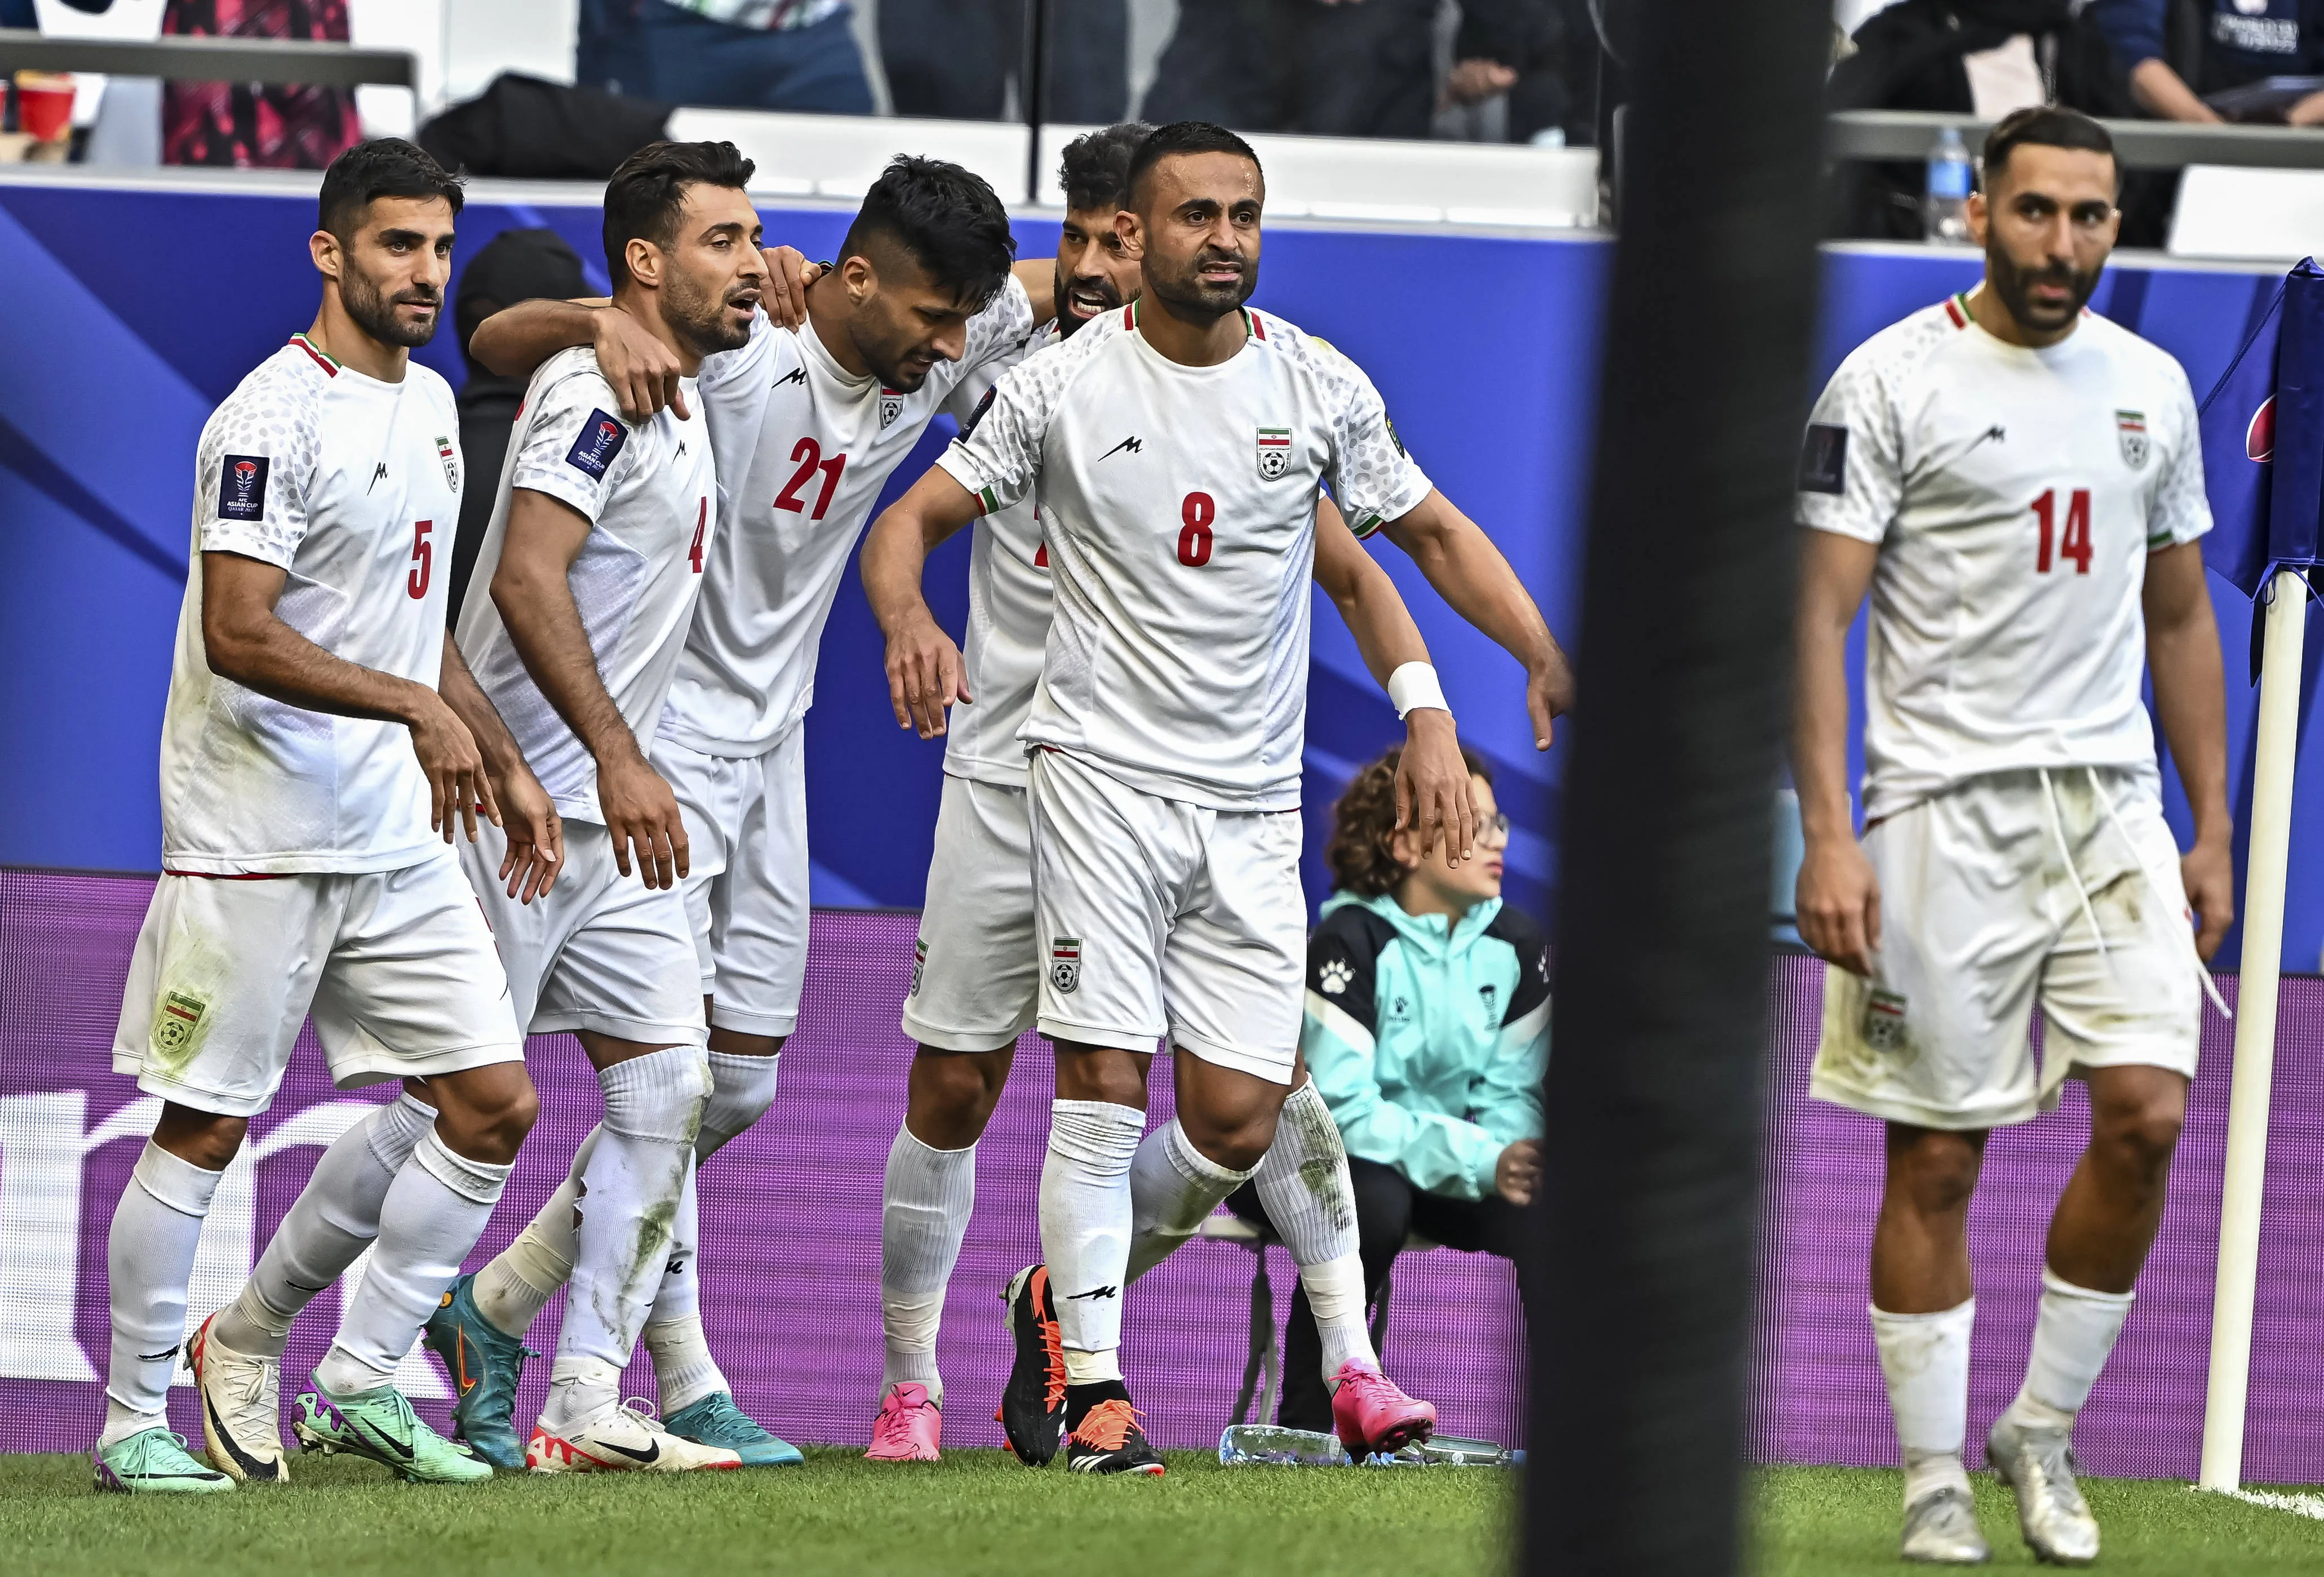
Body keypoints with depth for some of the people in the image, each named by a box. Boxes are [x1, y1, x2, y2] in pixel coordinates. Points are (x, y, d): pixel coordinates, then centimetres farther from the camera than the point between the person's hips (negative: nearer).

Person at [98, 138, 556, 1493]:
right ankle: (134, 1419, 8)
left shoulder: (428, 405, 14)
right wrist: (414, 707, -28)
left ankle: (362, 1383, 12)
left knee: (495, 1103, 3)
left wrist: (506, 764, 20)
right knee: (205, 1128, -2)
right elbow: (240, 635, -23)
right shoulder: (272, 417, -14)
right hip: (256, 838, -8)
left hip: (399, 835, 8)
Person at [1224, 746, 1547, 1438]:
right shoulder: (1349, 944, -21)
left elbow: (1512, 1094, -1)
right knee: (1373, 1203, -39)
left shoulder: (1514, 945, -2)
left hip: (1450, 1167, 5)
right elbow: (1343, 1108, -27)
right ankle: (1304, 1427, -24)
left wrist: (1511, 1161, -25)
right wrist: (1480, 1160, -35)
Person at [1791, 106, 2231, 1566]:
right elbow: (1817, 617, -8)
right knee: (1937, 1157, -1)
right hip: (1946, 805, -4)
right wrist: (1828, 833, -17)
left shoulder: (2152, 388, 12)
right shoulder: (1892, 380, -5)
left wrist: (2215, 832, 15)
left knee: (2147, 1111, -10)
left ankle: (2043, 1429, 7)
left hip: (2112, 803, 4)